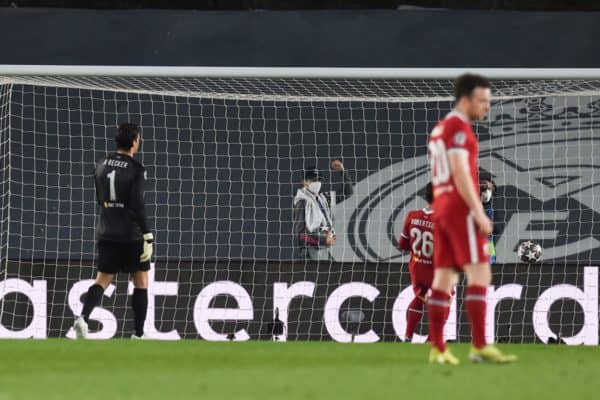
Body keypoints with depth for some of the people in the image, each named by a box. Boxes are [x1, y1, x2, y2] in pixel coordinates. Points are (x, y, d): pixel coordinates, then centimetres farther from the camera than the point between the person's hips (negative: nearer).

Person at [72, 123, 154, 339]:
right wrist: (148, 237, -16)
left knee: (102, 280, 6)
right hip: (131, 236, -5)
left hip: (106, 234, 5)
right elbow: (138, 205, -18)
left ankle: (83, 317, -20)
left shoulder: (101, 166, 6)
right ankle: (138, 335, 10)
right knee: (141, 282, 9)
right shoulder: (136, 169, -12)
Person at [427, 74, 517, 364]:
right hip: (461, 209, -9)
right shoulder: (459, 127, -9)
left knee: (443, 277, 6)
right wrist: (479, 213, -19)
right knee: (479, 273, -11)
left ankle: (437, 349, 4)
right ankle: (479, 346, -18)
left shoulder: (439, 129, 20)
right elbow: (460, 172, -18)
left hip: (441, 208, 9)